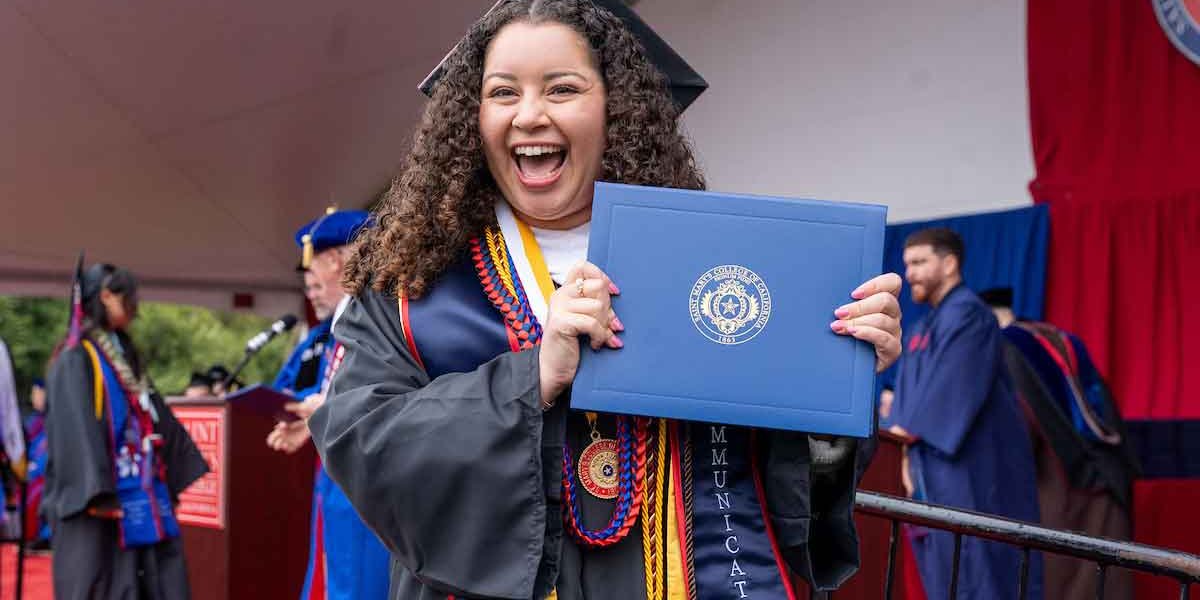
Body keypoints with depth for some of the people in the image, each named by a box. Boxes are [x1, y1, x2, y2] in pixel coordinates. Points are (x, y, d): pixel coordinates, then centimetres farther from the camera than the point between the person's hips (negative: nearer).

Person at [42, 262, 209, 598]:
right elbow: (77, 429, -18)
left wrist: (181, 471, 17)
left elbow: (158, 420, 20)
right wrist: (96, 493, -25)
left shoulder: (125, 356, 19)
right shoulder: (77, 359, -8)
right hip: (100, 501, -8)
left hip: (143, 497, 8)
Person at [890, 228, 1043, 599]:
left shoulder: (966, 314, -10)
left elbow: (949, 391, -17)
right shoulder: (922, 329, 19)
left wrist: (906, 432, -12)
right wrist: (908, 456, 3)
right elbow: (908, 395, 15)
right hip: (937, 473, 9)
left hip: (970, 469, -9)